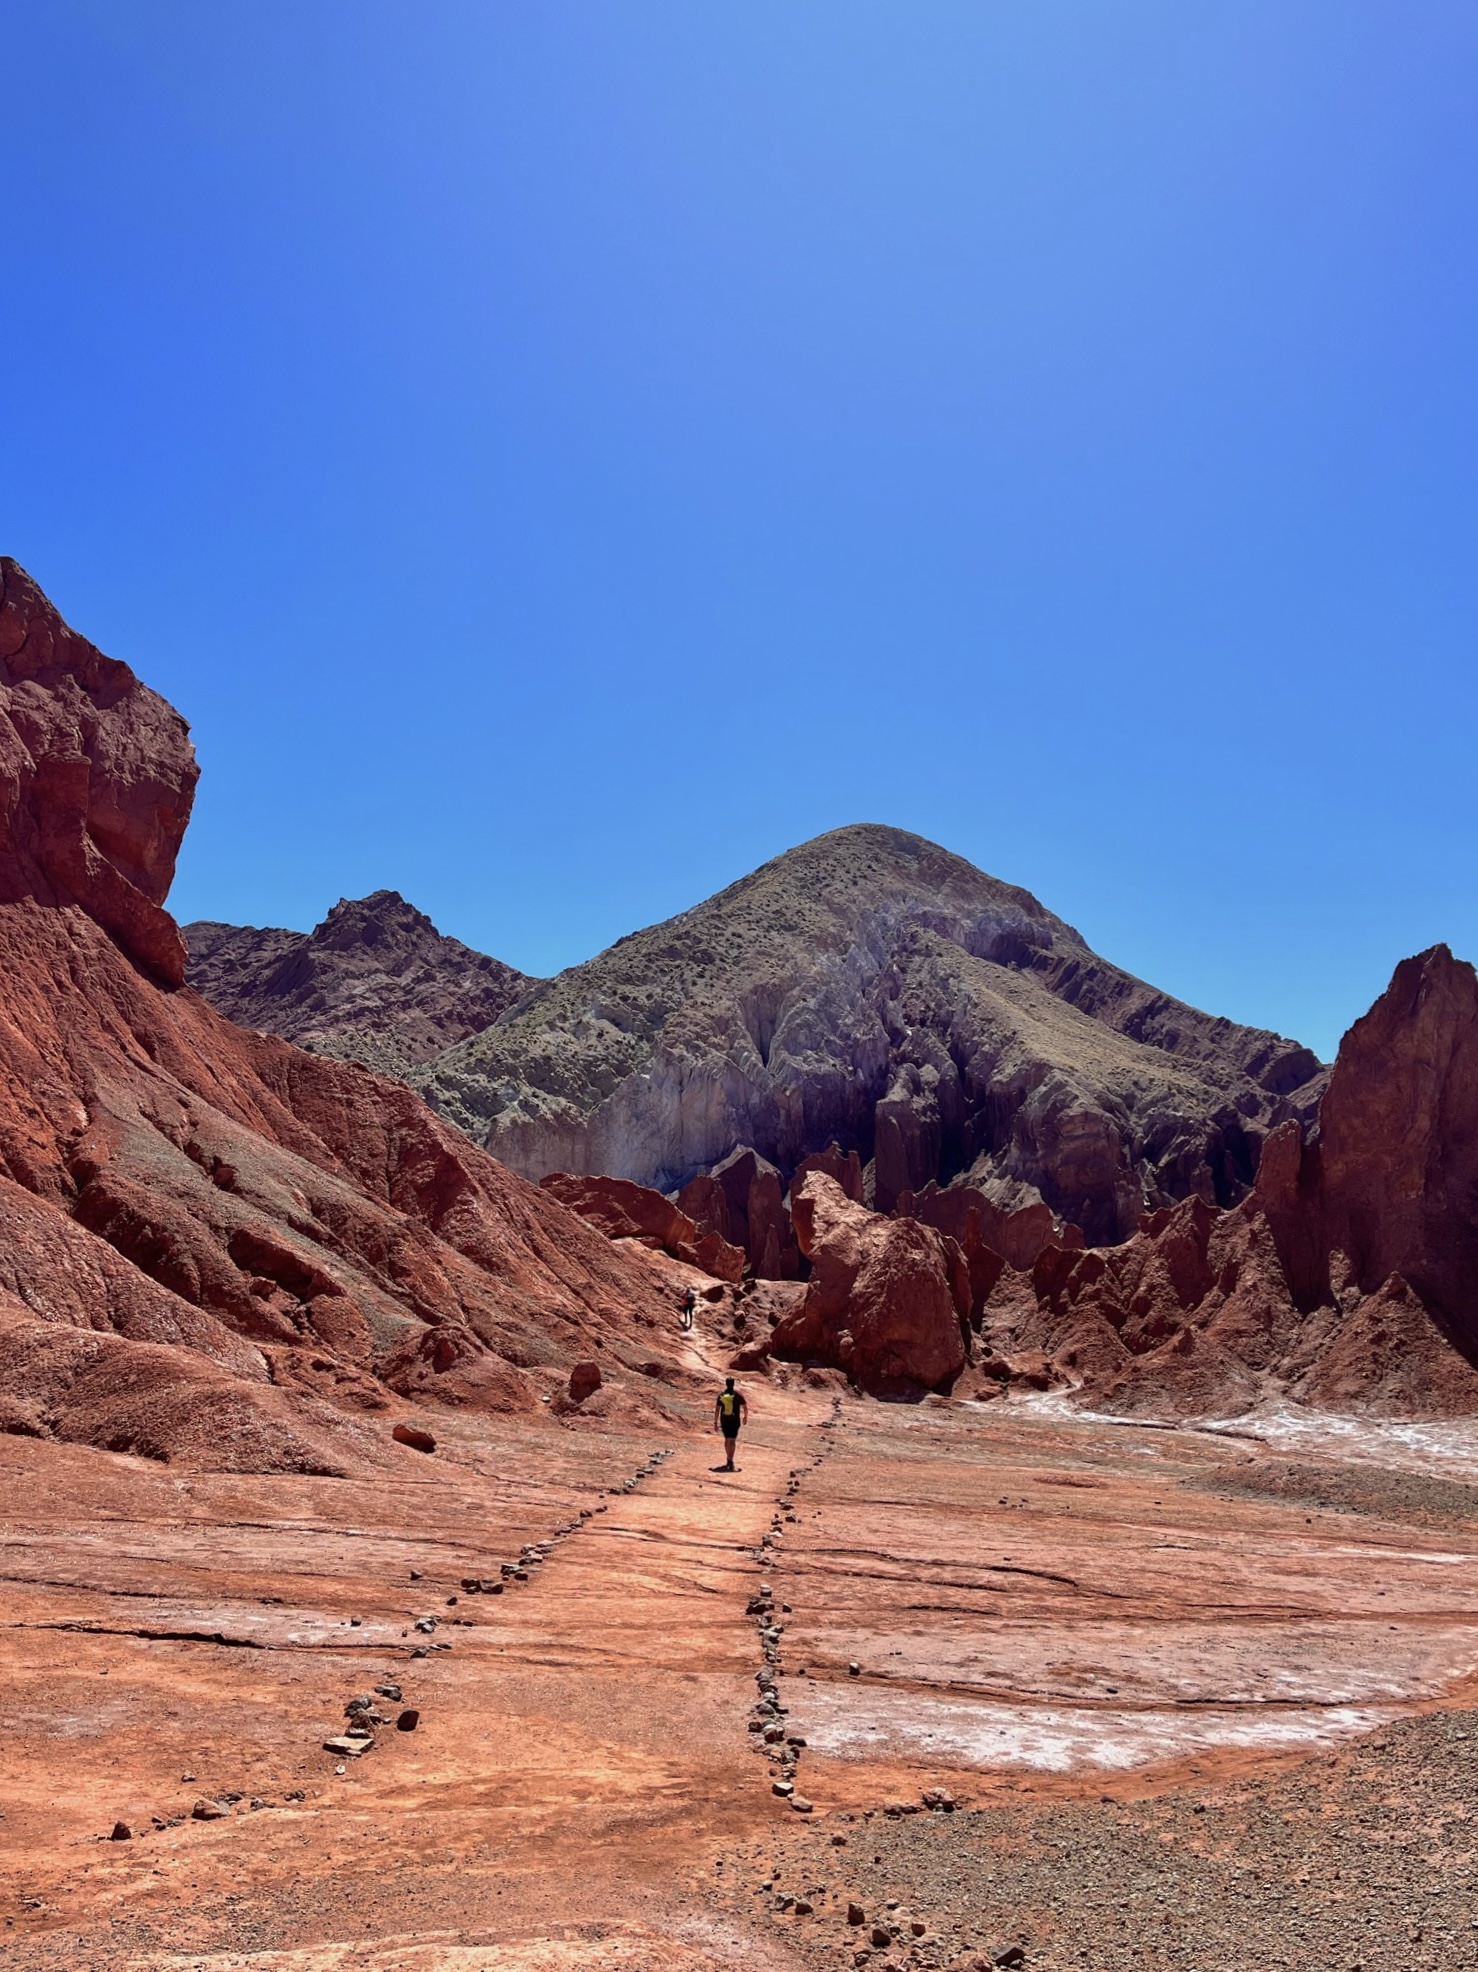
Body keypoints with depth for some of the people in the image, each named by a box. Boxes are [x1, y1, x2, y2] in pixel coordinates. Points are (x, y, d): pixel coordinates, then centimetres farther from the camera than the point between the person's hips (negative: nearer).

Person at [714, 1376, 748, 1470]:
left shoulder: (721, 1394, 0)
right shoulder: (738, 1394, -5)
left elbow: (717, 1409, -2)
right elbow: (745, 1408, 1)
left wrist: (715, 1422, 2)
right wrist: (745, 1417, 19)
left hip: (724, 1421, 3)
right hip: (735, 1421, -3)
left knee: (727, 1439, 19)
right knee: (732, 1441, -4)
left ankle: (729, 1459, 30)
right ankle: (730, 1461, -16)